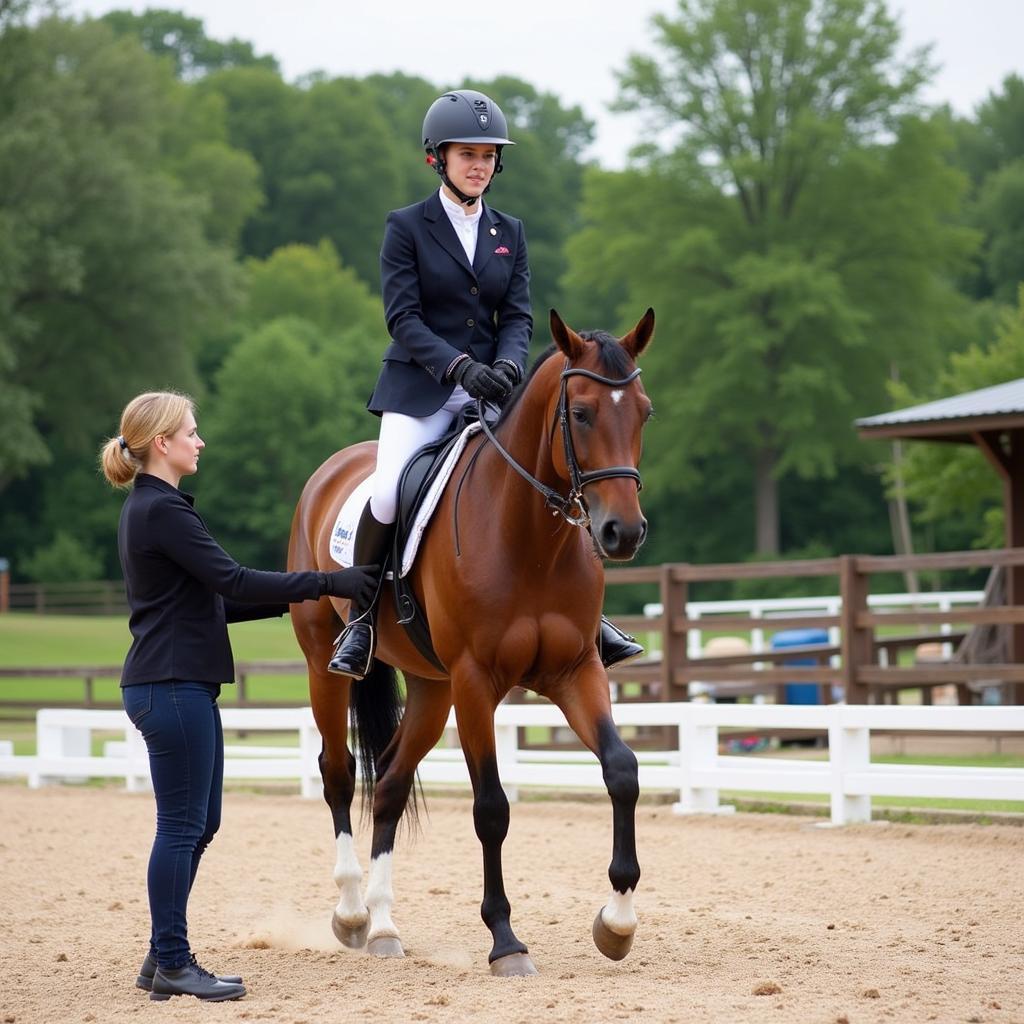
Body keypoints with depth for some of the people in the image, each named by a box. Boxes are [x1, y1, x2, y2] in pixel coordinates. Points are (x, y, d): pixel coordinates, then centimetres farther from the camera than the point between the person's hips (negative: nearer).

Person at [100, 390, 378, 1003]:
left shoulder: (151, 508, 17)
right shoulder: (162, 510, -15)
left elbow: (211, 599, 20)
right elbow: (232, 582, -19)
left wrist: (292, 598, 17)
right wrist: (326, 583, -15)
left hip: (178, 683, 10)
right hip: (172, 685, -10)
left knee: (198, 824, 14)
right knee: (182, 825, -4)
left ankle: (164, 957, 19)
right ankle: (173, 965, 2)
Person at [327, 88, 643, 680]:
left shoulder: (510, 233, 13)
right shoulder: (407, 227, 0)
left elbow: (518, 317, 6)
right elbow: (403, 318, -9)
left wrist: (507, 365, -16)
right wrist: (460, 366, -23)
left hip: (493, 388, 3)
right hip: (421, 390, -3)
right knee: (389, 493, -23)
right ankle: (361, 616, -2)